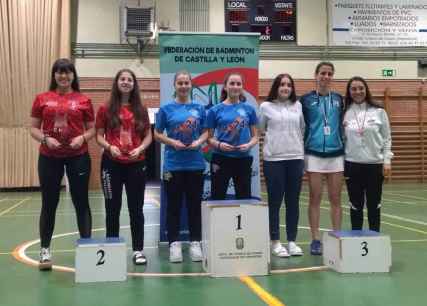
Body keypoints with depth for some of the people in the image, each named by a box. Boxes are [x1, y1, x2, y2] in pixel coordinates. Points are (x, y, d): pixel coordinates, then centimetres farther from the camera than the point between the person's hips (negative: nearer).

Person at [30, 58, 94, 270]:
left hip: (78, 157, -1)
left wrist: (82, 138, -13)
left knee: (81, 202, 5)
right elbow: (33, 128, 5)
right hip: (49, 157, 1)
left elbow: (92, 129, 6)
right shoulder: (42, 99, 4)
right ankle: (45, 250, 18)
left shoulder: (83, 100, 2)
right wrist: (46, 139, -13)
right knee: (49, 204, 8)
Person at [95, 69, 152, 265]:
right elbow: (99, 136, 2)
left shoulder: (141, 110, 6)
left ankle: (138, 250, 14)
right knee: (112, 208, 7)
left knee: (136, 208, 6)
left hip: (136, 164, 1)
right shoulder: (106, 109, 2)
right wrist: (109, 147, -17)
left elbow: (148, 136, 7)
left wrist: (140, 149, -12)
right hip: (112, 164, -1)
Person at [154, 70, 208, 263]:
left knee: (194, 204, 8)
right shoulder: (166, 109, 2)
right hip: (173, 164, -1)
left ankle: (195, 243, 17)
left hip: (195, 163, 2)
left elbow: (205, 132, 10)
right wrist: (172, 142, -14)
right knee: (174, 205, 4)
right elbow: (157, 134, 3)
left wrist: (198, 142, -11)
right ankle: (174, 243, 13)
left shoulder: (199, 108, 7)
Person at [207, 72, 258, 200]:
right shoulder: (215, 110, 0)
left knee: (244, 198, 10)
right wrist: (219, 145, -16)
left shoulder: (249, 109, 4)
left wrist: (249, 145, -12)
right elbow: (209, 138, 3)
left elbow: (255, 136, 8)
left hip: (243, 159, 2)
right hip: (221, 159, -1)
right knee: (217, 198, 4)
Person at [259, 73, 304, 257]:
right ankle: (275, 242, 12)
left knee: (293, 202, 7)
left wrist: (298, 147, 13)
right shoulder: (266, 106, 1)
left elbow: (302, 129, 16)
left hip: (296, 158, 3)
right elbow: (260, 129, 10)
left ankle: (292, 241, 17)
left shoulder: (297, 105, 9)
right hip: (273, 159, -3)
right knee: (275, 202, 3)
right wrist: (272, 140, 7)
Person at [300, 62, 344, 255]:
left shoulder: (339, 99, 10)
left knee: (336, 199, 5)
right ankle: (316, 240, 9)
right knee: (315, 199, 2)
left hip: (336, 154, 2)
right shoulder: (306, 99, 2)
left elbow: (342, 124, 17)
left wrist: (345, 150, 9)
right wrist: (301, 152, -2)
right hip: (314, 154, -2)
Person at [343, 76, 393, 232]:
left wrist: (387, 160, -3)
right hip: (352, 164, 0)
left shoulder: (379, 111, 0)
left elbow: (387, 138, 3)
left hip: (375, 164, 0)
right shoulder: (345, 112, 1)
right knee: (356, 205, 8)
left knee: (374, 205, 8)